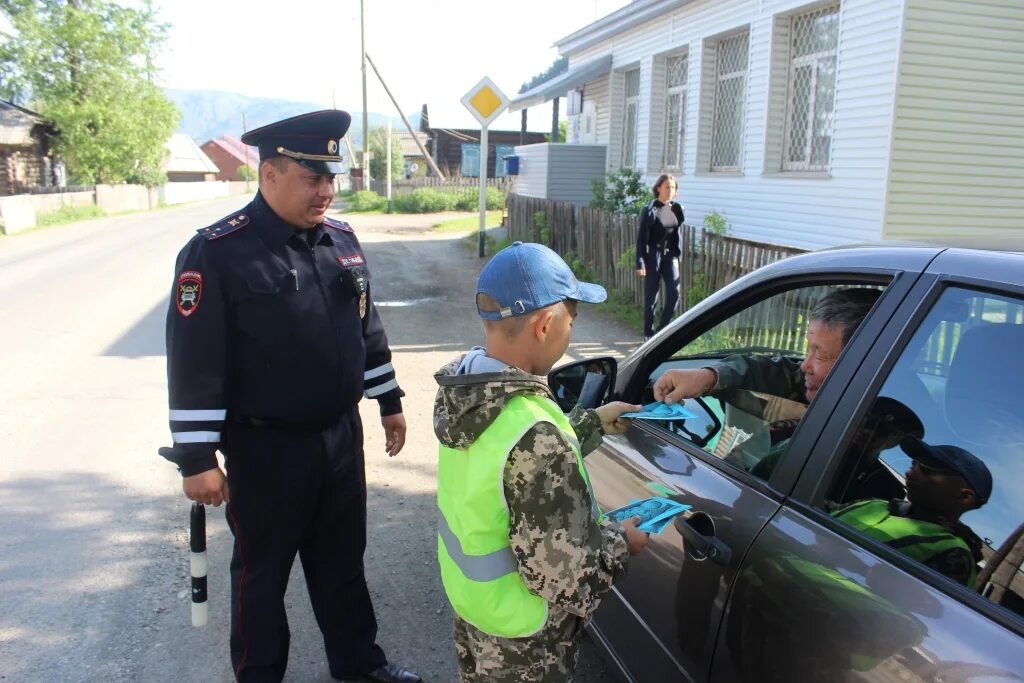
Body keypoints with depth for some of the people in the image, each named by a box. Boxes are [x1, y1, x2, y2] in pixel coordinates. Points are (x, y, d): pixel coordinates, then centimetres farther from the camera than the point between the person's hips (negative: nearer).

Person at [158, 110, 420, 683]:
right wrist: (197, 459, -16)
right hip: (266, 449, -5)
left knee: (343, 561, 21)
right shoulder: (218, 252, -16)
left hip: (341, 436, 6)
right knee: (263, 572, 14)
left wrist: (389, 401, 16)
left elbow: (367, 328, 14)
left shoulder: (342, 239, 3)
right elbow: (195, 362, -16)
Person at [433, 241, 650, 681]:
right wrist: (620, 543, -12)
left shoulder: (466, 382, -12)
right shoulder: (536, 438, -37)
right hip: (520, 635, -6)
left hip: (469, 594, 7)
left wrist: (593, 422, 12)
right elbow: (563, 575, -30)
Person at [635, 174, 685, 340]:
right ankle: (649, 333, 14)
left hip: (670, 255, 5)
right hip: (653, 255, -5)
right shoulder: (650, 209, -10)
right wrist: (640, 262, -14)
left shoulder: (677, 209, 5)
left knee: (674, 293, -2)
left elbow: (679, 234, 13)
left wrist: (677, 255, 8)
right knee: (651, 296, 2)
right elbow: (641, 237, -11)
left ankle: (662, 329, 14)